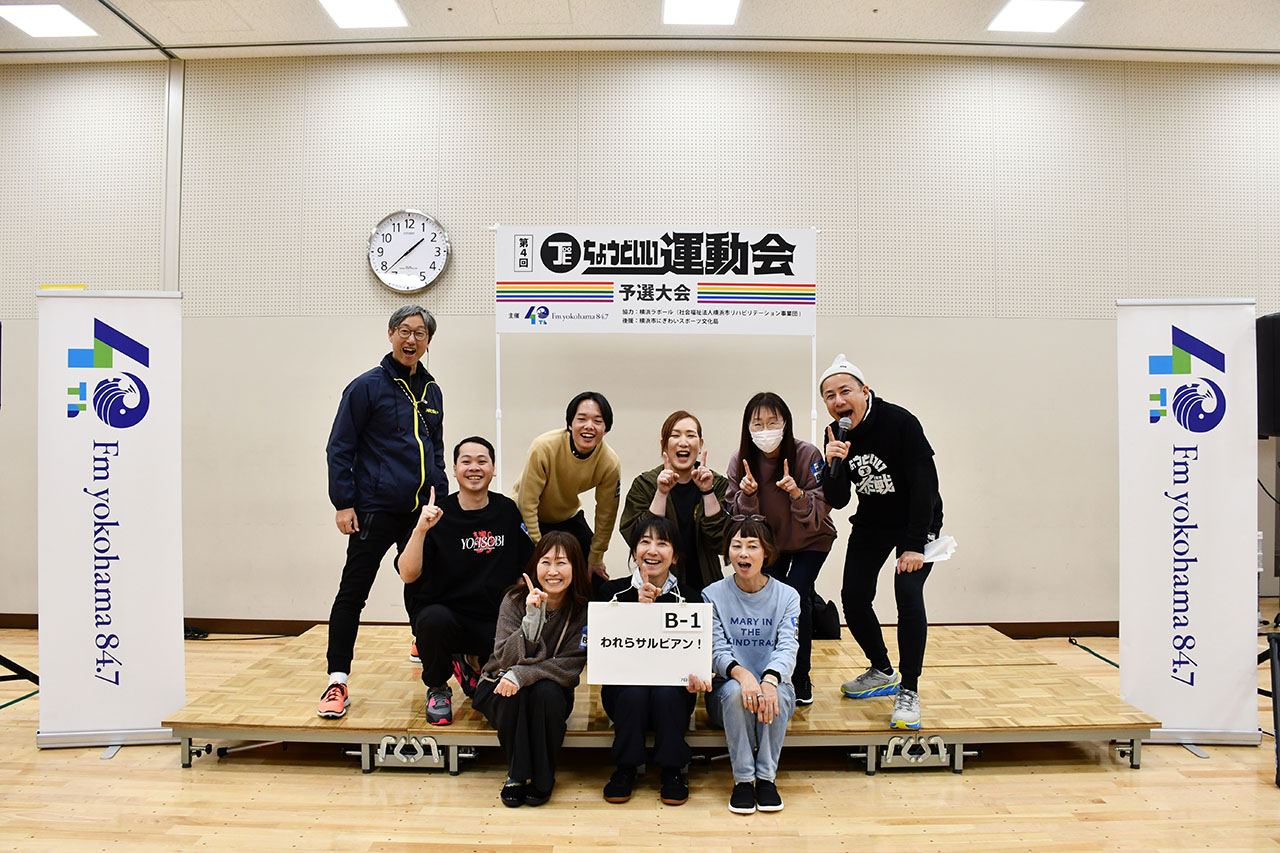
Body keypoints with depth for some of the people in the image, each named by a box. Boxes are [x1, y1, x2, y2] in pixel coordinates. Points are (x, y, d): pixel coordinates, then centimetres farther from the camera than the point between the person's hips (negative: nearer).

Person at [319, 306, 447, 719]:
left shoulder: (432, 391, 13)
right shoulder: (367, 386, -4)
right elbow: (340, 448, -5)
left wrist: (441, 501, 17)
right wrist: (344, 503, -10)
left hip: (421, 513, 5)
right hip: (375, 511, -5)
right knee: (353, 592, -2)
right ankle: (337, 681, 4)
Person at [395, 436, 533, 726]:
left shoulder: (508, 511, 3)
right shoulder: (438, 514, -6)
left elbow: (525, 568, 13)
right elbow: (408, 575, -16)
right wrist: (420, 530, -28)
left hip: (493, 620, 3)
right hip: (442, 612, -2)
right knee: (435, 620, -37)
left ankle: (470, 664, 17)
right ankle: (437, 690, -4)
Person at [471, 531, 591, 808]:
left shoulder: (583, 608, -12)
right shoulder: (515, 600, -12)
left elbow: (571, 665, -18)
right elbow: (505, 658, -19)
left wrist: (522, 675, -32)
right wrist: (532, 618, -34)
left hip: (553, 688, 0)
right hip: (500, 687, 0)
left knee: (546, 692, -32)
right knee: (513, 696, -33)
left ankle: (541, 779, -14)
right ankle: (516, 775, -14)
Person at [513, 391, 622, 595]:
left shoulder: (610, 463, -22)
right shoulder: (544, 447, -32)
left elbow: (605, 515, -8)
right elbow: (527, 503, -25)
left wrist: (595, 559, -1)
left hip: (568, 516, 4)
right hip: (528, 516, -3)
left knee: (596, 578, 2)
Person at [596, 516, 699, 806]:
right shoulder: (612, 593, -2)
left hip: (673, 692, 0)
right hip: (623, 690, 0)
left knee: (667, 692, -31)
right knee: (634, 692, -31)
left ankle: (672, 771, -10)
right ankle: (625, 769, -9)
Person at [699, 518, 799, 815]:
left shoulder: (787, 596, 3)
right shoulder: (713, 595, 2)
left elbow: (788, 647, -11)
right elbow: (716, 651, -8)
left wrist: (769, 679, -33)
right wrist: (741, 674, -32)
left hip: (777, 690, 1)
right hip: (726, 697, 0)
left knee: (776, 692, -33)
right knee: (735, 691, -33)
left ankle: (766, 777, -17)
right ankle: (743, 779, -20)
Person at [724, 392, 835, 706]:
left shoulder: (807, 454, -25)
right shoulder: (740, 461, -17)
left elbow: (819, 514, -22)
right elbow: (738, 519, -12)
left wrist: (798, 494, -41)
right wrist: (747, 494, -32)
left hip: (810, 541, -2)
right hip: (770, 541, 3)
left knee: (796, 595, -18)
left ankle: (801, 680, -1)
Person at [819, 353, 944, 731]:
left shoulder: (900, 422, -24)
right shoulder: (836, 435, -8)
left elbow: (925, 483, -23)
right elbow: (837, 502, -8)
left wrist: (914, 546, -26)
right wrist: (835, 466, -28)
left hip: (918, 521, -5)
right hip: (871, 523, 5)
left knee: (907, 592, -23)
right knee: (853, 597, 0)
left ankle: (908, 692, -11)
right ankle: (882, 672, 25)